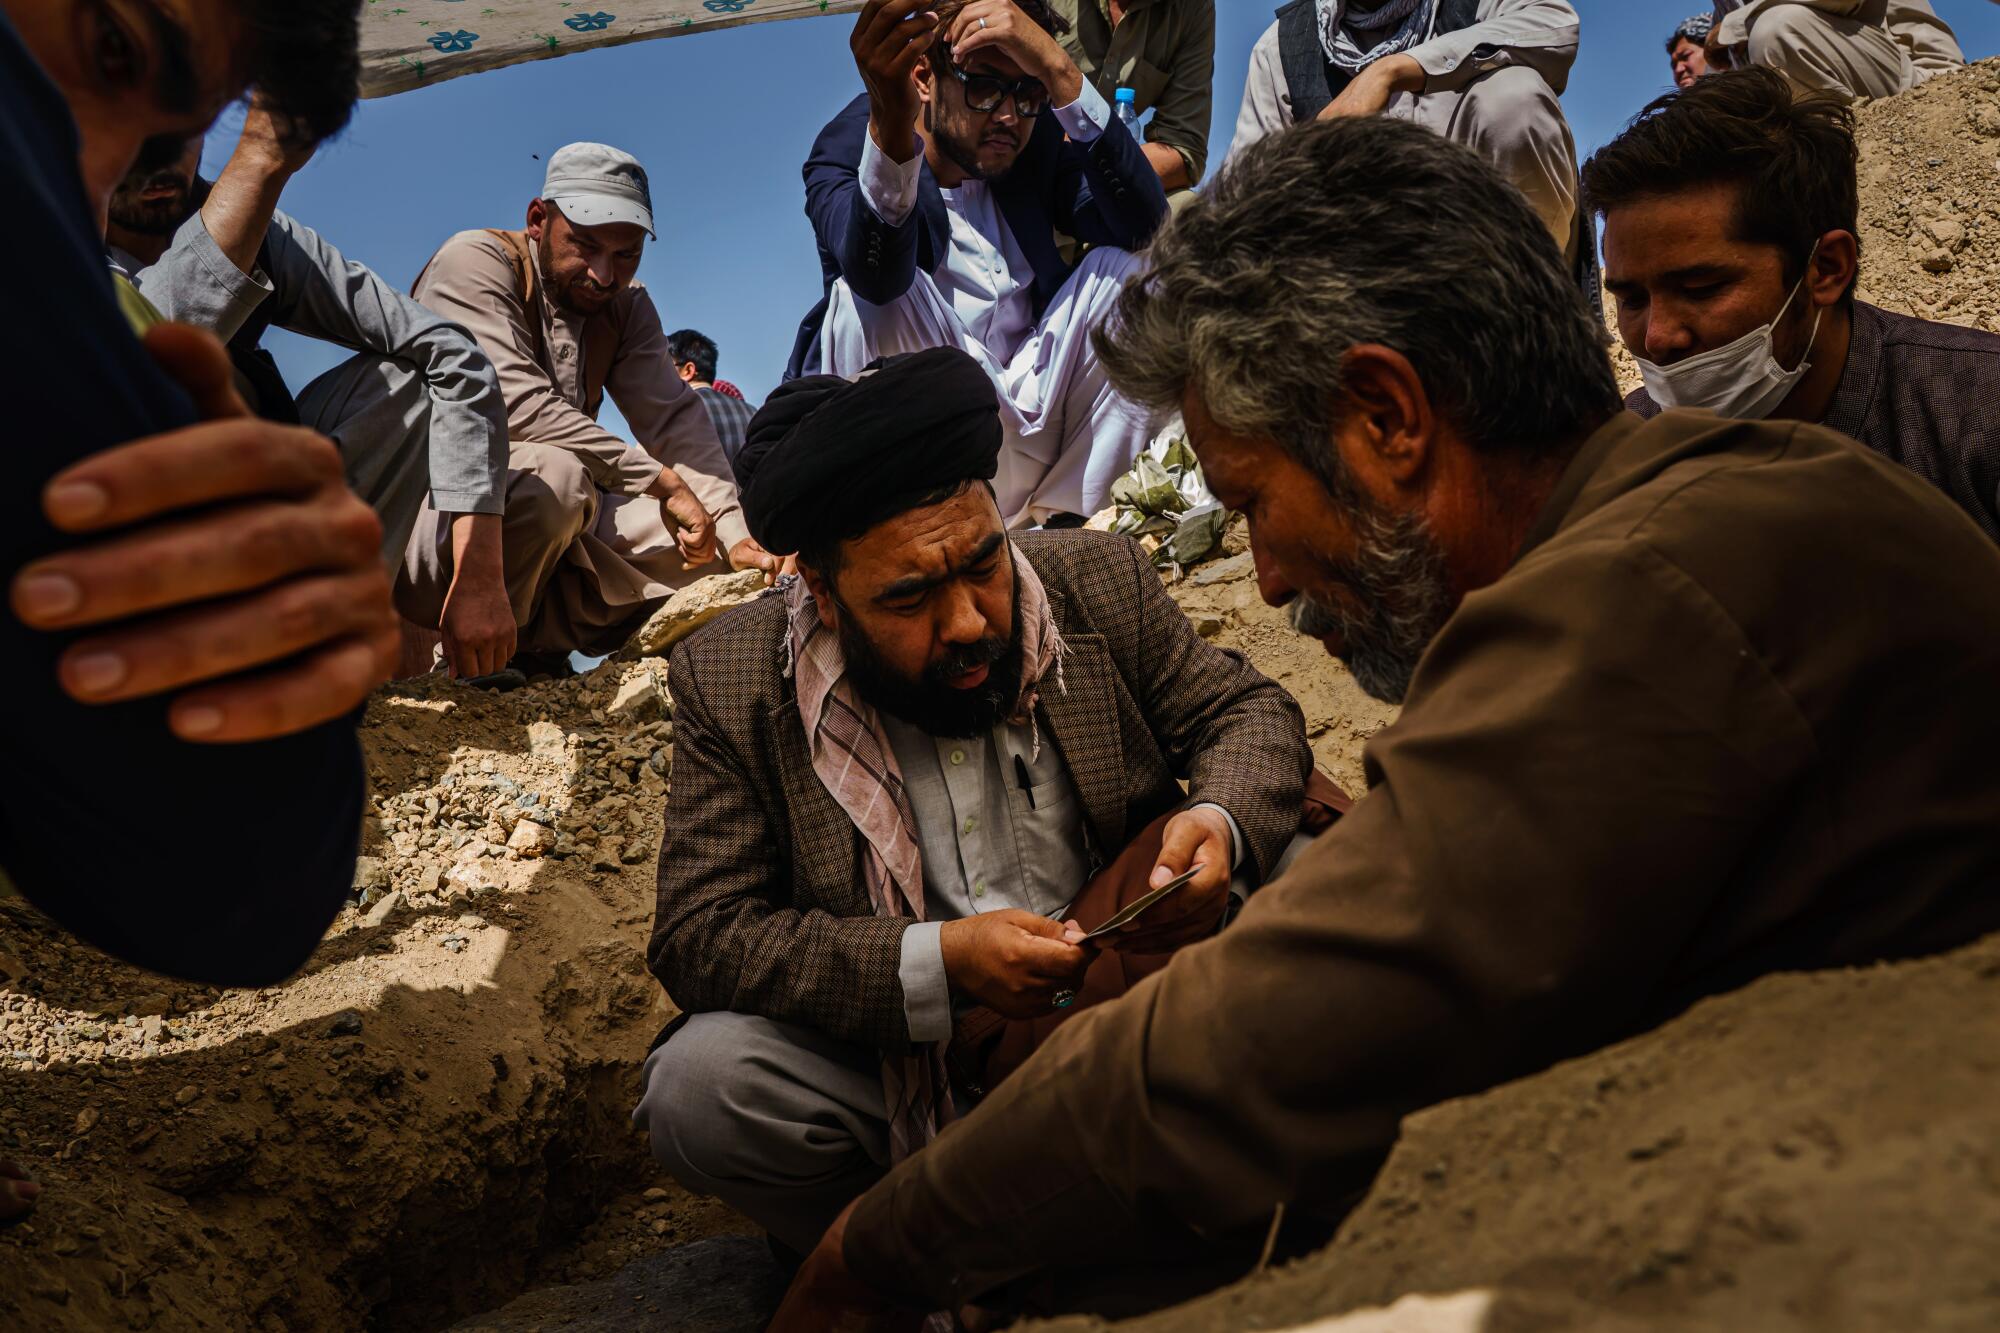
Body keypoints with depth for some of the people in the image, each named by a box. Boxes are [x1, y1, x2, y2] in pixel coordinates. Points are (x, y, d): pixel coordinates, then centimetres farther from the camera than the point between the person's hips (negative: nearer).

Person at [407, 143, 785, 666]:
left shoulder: (627, 304, 8)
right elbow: (515, 403, -26)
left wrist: (737, 536, -19)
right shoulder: (476, 263, -12)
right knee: (551, 474, -35)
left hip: (556, 519, 7)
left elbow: (674, 418, -4)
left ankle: (534, 641, -6)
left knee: (703, 542, -7)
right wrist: (664, 480, -27)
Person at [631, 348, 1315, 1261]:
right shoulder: (728, 683, -11)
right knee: (697, 1089, -27)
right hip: (903, 1066, -2)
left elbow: (1244, 709, 5)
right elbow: (697, 937, -13)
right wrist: (937, 965, -27)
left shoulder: (1100, 582, -6)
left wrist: (1221, 825, -20)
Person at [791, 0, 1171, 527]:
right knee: (870, 295, -29)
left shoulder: (1039, 138, 4)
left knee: (1127, 268, -13)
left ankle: (1063, 515, -13)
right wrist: (890, 120, -51)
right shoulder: (845, 153, -8)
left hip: (1035, 417, 4)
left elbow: (1147, 226, -15)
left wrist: (1058, 72, -24)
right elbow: (876, 272, -32)